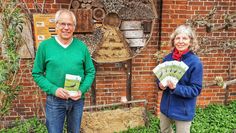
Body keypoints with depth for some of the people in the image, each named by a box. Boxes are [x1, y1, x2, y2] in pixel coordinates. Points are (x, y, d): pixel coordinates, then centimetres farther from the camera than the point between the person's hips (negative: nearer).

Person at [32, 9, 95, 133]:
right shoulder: (45, 45, -6)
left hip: (77, 100, 2)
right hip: (54, 100, -2)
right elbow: (37, 74, -3)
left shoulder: (81, 46, -1)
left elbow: (91, 72, 3)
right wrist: (53, 89, -16)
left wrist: (82, 90, -12)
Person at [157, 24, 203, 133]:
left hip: (183, 111, -5)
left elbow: (195, 90, -18)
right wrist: (160, 84, -11)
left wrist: (175, 88, -31)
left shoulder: (195, 62, -19)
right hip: (166, 106, 5)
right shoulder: (168, 58, -3)